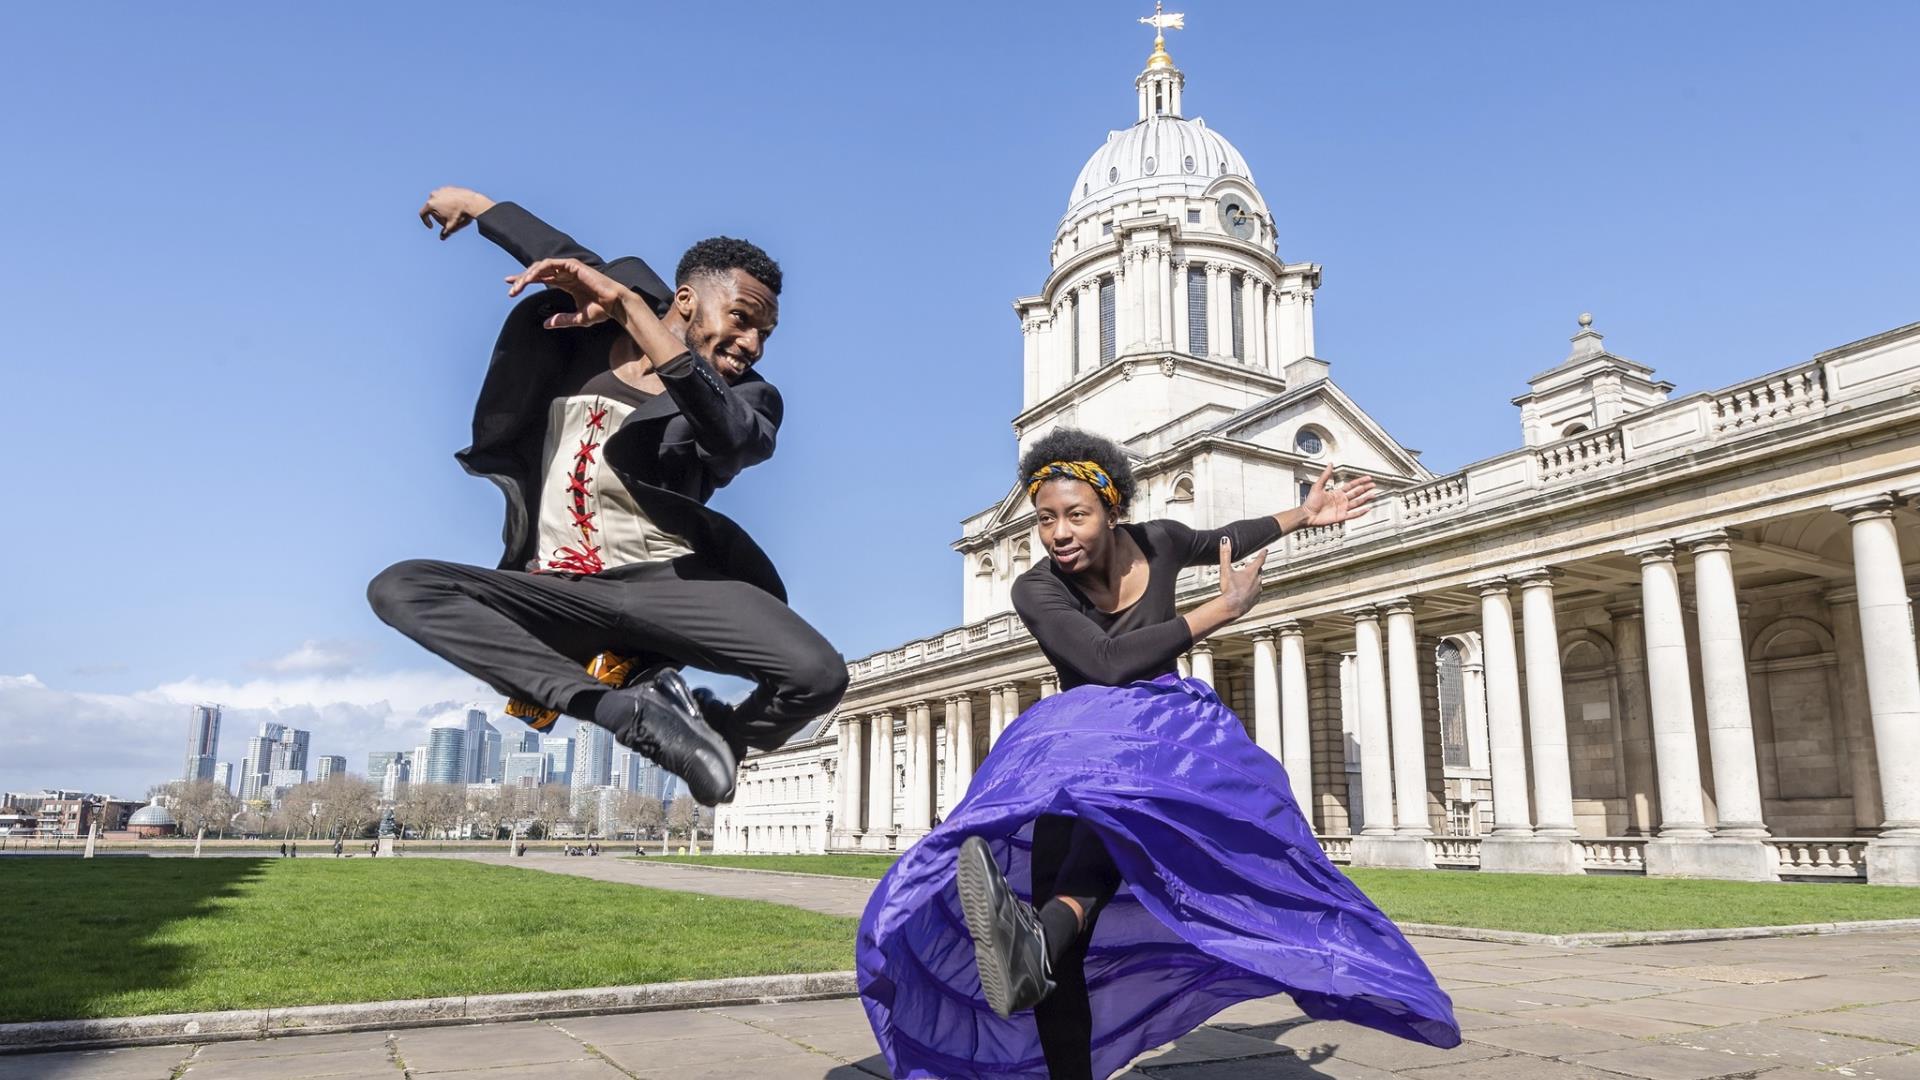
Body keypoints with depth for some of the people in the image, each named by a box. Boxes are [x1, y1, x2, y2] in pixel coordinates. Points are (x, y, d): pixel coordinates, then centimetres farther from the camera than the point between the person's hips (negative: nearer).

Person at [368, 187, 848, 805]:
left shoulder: (747, 399, 1)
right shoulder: (580, 331, 11)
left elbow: (729, 437, -23)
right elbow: (572, 259, 32)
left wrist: (630, 309, -27)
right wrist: (472, 203, 41)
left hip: (670, 585, -3)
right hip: (557, 593, 3)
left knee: (818, 676, -29)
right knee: (399, 586, -23)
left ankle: (722, 736, 7)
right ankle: (627, 710, -31)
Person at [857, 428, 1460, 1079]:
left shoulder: (1157, 543, -1)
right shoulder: (1035, 591, -11)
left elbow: (1225, 540, 23)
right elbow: (1109, 662, -26)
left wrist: (1305, 514, 29)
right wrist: (1224, 609, -21)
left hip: (1162, 732, -1)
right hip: (1073, 743, 1)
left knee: (1116, 795, -41)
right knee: (1060, 943, -17)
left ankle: (1038, 942, -66)